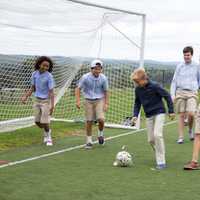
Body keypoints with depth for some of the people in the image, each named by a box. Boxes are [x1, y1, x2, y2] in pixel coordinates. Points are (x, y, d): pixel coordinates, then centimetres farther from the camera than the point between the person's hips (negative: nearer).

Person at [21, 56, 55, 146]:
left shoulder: (49, 76, -18)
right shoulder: (34, 74, -1)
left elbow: (51, 92, -19)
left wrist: (52, 106, -25)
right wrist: (25, 96, 0)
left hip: (46, 101, -5)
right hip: (37, 100, 5)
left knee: (44, 122, -8)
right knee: (37, 122, 6)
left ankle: (48, 137, 18)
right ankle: (47, 131, 35)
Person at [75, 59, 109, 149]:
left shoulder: (103, 78, -8)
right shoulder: (85, 77, -12)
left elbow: (106, 91, 3)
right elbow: (78, 89, -5)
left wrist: (106, 103, -3)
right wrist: (78, 100, -16)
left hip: (99, 100, 0)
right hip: (88, 101, 0)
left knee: (101, 119, -16)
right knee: (89, 121, 1)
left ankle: (100, 133, 15)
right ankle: (89, 141, 16)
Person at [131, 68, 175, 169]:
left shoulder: (154, 86, -16)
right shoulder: (138, 89, 0)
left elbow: (167, 96, -10)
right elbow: (137, 103, 13)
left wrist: (171, 111, -8)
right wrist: (135, 115, 0)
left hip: (159, 113, -6)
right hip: (149, 116, 6)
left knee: (157, 135, -20)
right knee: (151, 139, 5)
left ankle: (161, 162, -15)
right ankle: (159, 156, 30)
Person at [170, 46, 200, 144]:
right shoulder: (179, 66, 8)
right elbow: (174, 81, 9)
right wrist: (172, 94, 2)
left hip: (192, 93, -1)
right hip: (180, 92, 1)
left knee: (191, 113, -17)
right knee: (181, 115, -1)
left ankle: (190, 129, 12)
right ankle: (180, 137, 4)